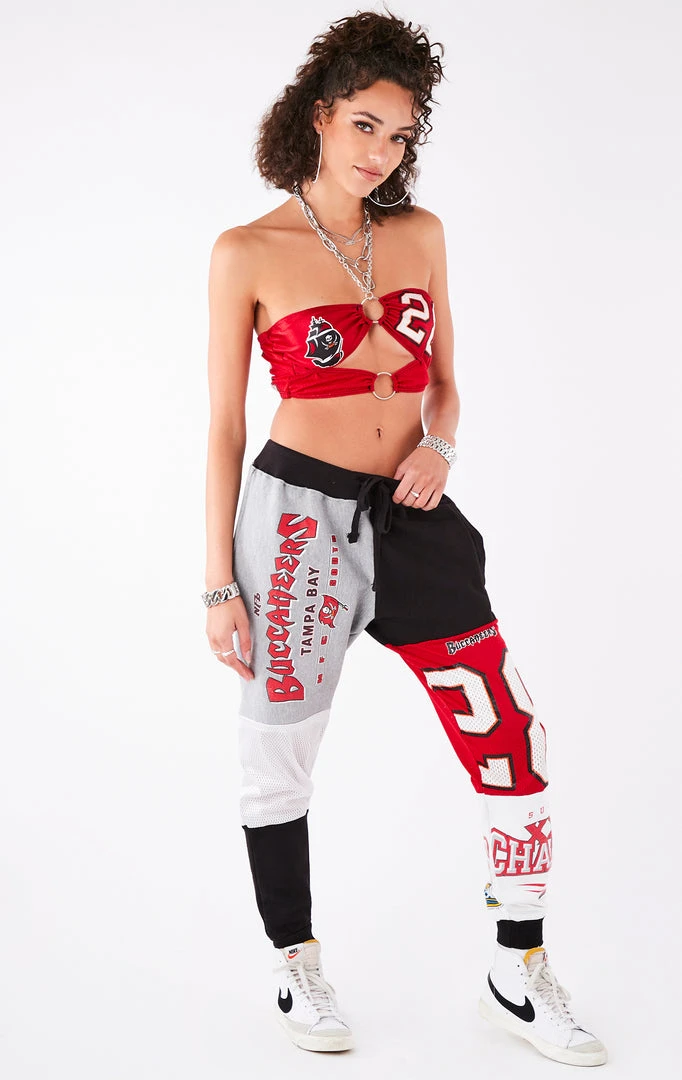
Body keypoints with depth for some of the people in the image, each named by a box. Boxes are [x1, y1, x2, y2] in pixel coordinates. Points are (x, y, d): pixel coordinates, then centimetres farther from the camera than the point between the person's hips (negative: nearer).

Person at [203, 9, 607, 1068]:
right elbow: (225, 426, -2)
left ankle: (519, 978, 19)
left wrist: (439, 445, -6)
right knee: (278, 762, 8)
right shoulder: (248, 253, -4)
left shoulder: (421, 235, 8)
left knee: (518, 755, 0)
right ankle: (297, 970, 31)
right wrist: (219, 582, -4)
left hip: (411, 518, 4)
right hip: (297, 515, -3)